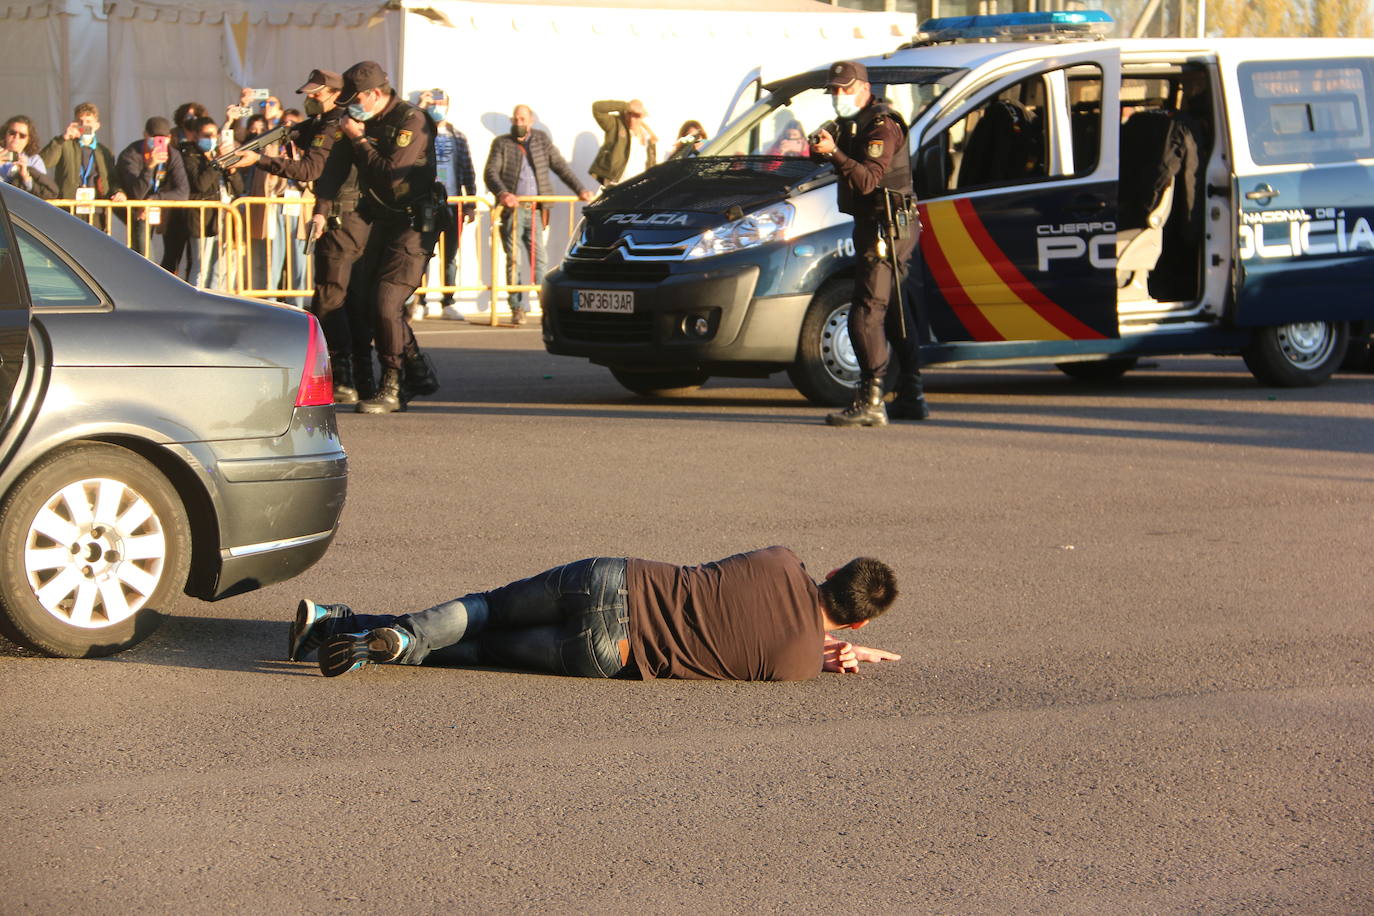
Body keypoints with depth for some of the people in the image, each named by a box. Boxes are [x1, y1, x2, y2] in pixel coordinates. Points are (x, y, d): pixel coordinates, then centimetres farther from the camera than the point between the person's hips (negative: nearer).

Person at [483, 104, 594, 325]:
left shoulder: (541, 140, 14)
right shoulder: (501, 143, 5)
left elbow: (560, 166, 15)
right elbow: (490, 173, -6)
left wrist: (580, 189, 5)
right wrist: (502, 193, -25)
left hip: (536, 211, 2)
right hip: (512, 210, -2)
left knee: (538, 258, -2)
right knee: (515, 261, -4)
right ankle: (518, 308, -2)